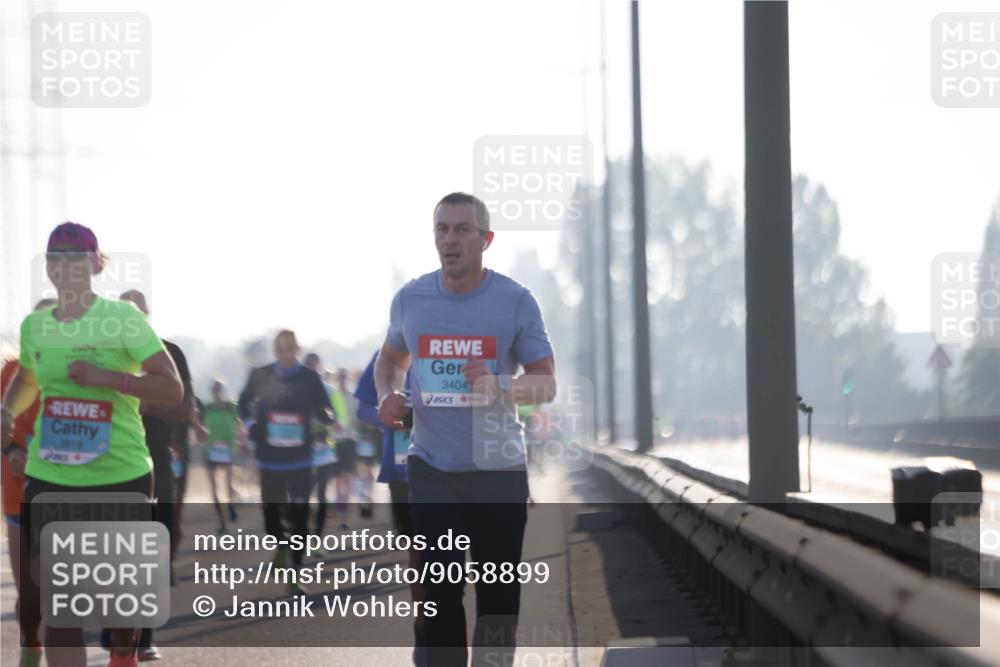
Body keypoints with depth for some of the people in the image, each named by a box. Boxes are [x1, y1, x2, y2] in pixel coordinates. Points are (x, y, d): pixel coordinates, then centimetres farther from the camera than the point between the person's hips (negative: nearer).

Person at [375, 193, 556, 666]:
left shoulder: (516, 301, -7)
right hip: (431, 469, 1)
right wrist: (387, 394, -2)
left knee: (498, 594, 9)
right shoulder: (409, 299, 1)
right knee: (439, 593, -2)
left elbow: (547, 384, -5)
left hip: (498, 470, -1)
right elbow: (391, 358, 20)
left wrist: (501, 386, -25)